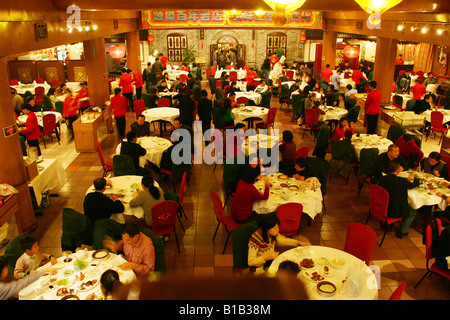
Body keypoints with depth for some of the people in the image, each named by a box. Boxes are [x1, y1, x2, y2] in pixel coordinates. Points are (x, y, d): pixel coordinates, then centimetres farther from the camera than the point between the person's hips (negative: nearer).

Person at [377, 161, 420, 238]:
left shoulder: (381, 179, -13)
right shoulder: (402, 181, -24)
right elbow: (416, 184, -3)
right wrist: (415, 178, 19)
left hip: (382, 209, 6)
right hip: (395, 212, -5)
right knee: (412, 212, 22)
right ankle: (402, 231, 25)